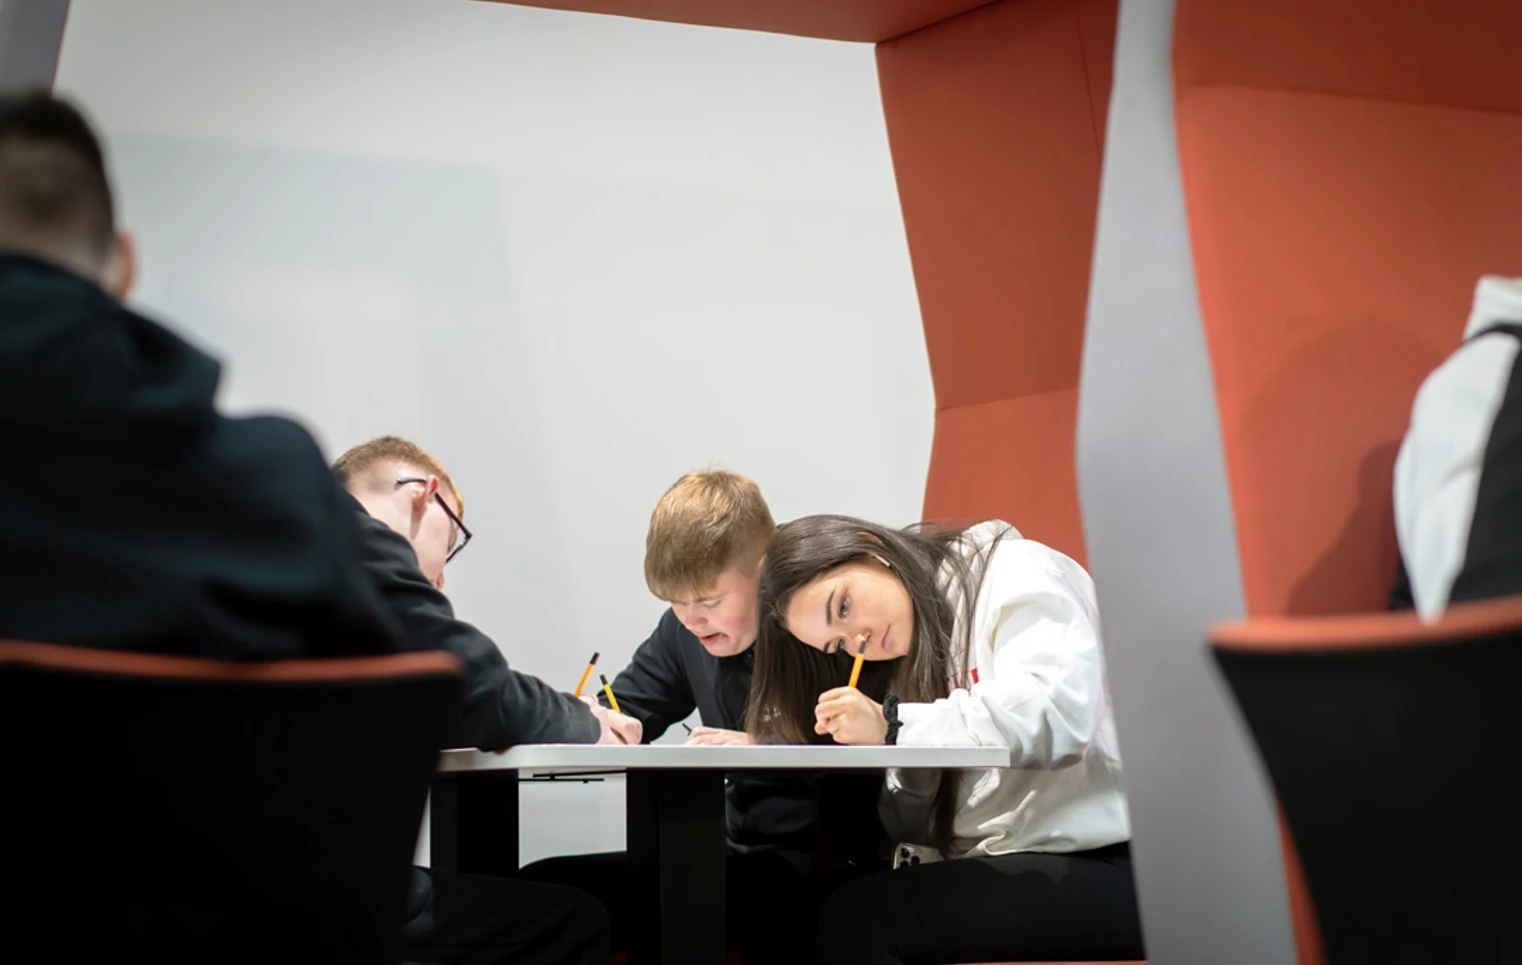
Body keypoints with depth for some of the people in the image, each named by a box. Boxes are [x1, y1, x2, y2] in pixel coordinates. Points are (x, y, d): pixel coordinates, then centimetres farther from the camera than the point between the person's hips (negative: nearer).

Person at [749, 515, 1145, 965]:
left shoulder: (1013, 574, -4)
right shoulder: (909, 664, 17)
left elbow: (1057, 715, -22)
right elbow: (918, 823, 10)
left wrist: (894, 728, -20)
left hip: (1105, 864, -7)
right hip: (1015, 865, 7)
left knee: (858, 920, -22)